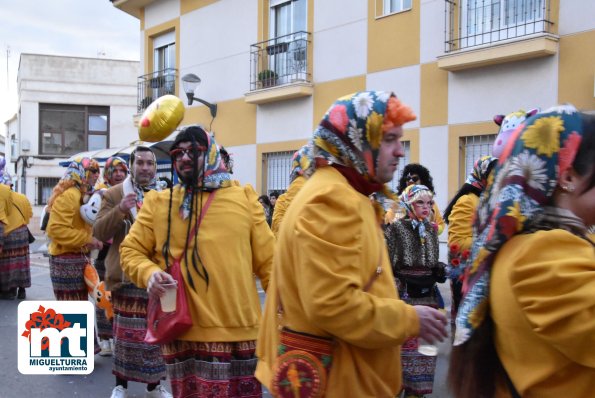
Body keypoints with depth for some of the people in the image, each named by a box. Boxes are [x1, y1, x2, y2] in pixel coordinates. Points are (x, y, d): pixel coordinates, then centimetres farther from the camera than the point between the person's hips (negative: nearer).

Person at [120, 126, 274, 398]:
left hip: (238, 330, 0)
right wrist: (149, 272, -11)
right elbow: (130, 251, 10)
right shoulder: (159, 203, 5)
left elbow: (267, 260, 7)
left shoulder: (244, 198, 4)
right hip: (183, 331, 0)